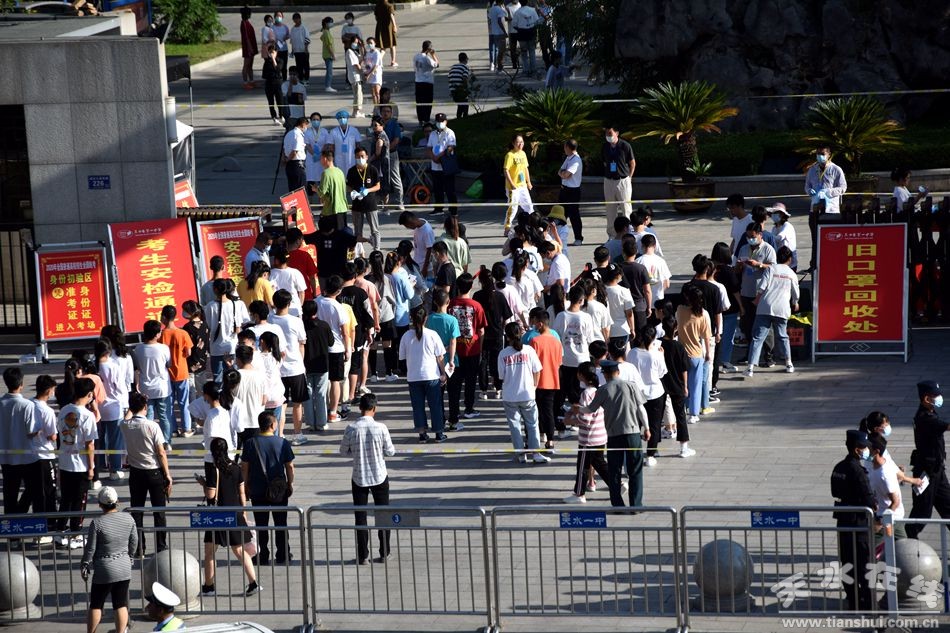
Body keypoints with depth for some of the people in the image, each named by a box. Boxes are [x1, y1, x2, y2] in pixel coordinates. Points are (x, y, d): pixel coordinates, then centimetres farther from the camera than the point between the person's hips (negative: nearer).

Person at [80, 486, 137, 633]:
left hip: (104, 570, -3)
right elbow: (134, 542, 7)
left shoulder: (97, 523, -16)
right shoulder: (128, 519, -4)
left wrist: (84, 566, 3)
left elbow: (90, 548, -10)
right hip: (124, 568, 4)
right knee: (121, 604, 9)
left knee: (96, 605, 9)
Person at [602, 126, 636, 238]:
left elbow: (633, 163, 1)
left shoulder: (625, 146, -8)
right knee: (610, 210, 8)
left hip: (623, 181, -4)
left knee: (625, 209, -5)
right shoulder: (605, 147, 4)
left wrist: (628, 177, 2)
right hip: (608, 181, 4)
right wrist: (608, 173, 11)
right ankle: (611, 236, 14)